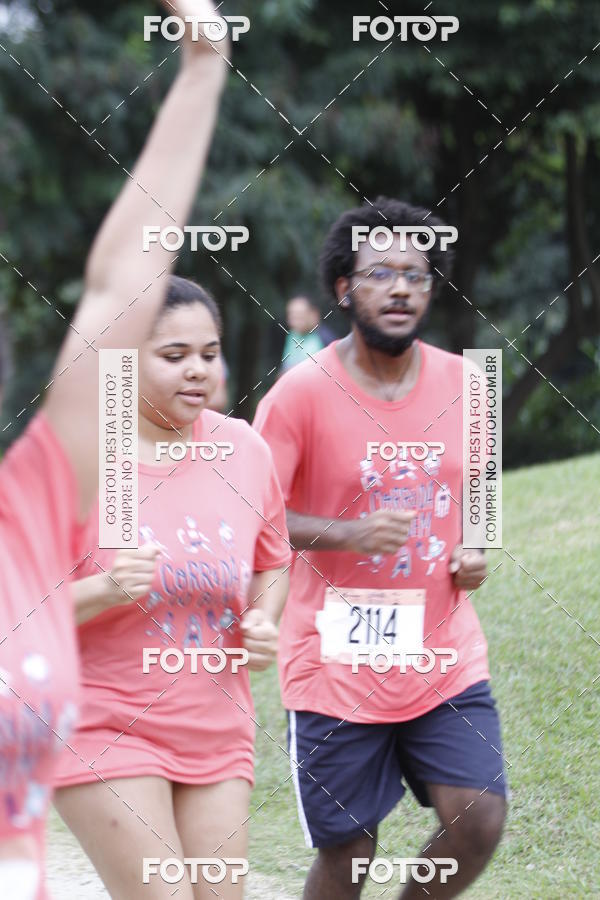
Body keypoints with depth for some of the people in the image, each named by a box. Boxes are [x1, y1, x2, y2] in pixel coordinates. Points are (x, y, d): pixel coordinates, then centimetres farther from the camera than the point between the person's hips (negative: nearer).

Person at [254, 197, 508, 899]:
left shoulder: (461, 382, 4)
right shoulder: (301, 393, -10)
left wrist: (474, 553, 2)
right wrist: (347, 534, -25)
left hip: (445, 657, 4)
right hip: (337, 665, -4)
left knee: (479, 820, -8)